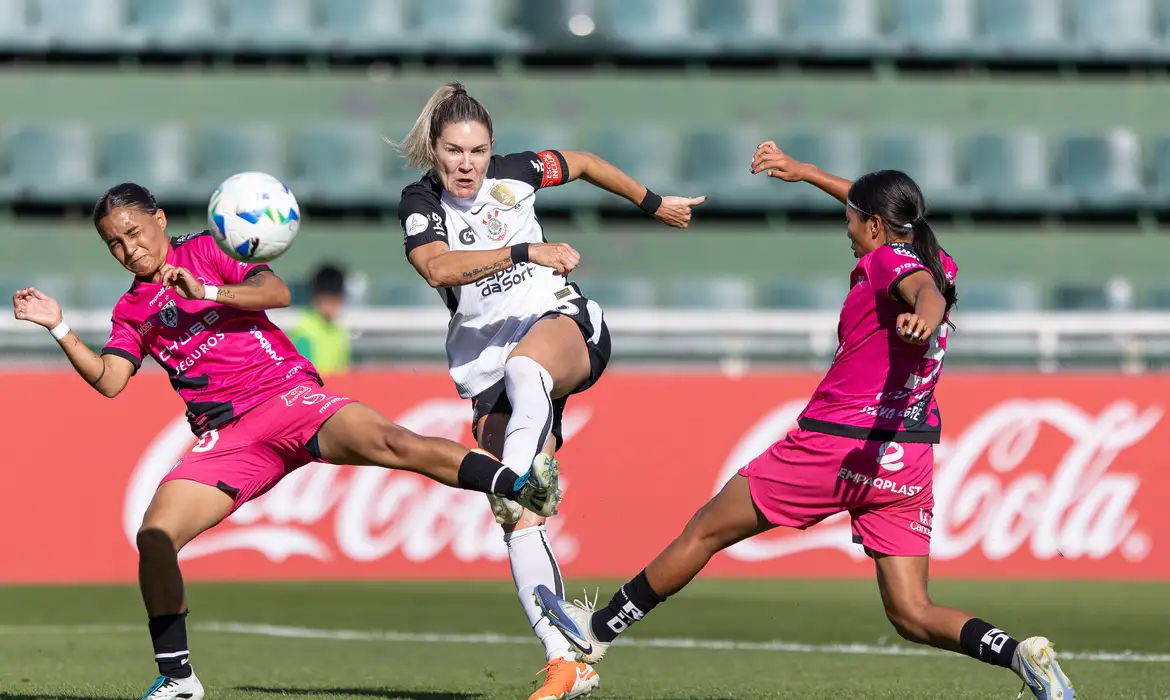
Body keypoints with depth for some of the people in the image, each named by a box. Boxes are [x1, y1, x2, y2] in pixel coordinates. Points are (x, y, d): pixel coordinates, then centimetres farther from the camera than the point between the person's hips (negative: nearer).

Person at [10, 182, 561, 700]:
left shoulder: (203, 251, 9)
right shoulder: (132, 310, 20)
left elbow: (276, 292, -6)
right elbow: (109, 381, 6)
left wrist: (205, 291, -18)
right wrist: (58, 328, -3)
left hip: (287, 394, -4)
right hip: (227, 438, 4)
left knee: (391, 444, -29)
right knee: (154, 536, -14)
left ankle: (520, 487, -34)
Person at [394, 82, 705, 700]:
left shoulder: (513, 174, 2)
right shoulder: (420, 202, -4)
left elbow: (582, 163, 23)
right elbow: (437, 268, -25)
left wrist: (654, 204, 32)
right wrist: (527, 251, -31)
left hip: (561, 326, -1)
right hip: (485, 365, 1)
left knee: (524, 366, -41)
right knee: (521, 524, -9)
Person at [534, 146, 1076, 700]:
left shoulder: (887, 261, -7)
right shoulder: (936, 261, 15)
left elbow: (926, 289, -31)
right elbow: (882, 208, 34)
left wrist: (922, 318, -54)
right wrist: (806, 173, 42)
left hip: (837, 445, -7)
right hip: (910, 459, 7)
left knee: (705, 530, 11)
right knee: (912, 614, 2)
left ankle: (597, 631, 24)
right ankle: (1020, 654, -24)